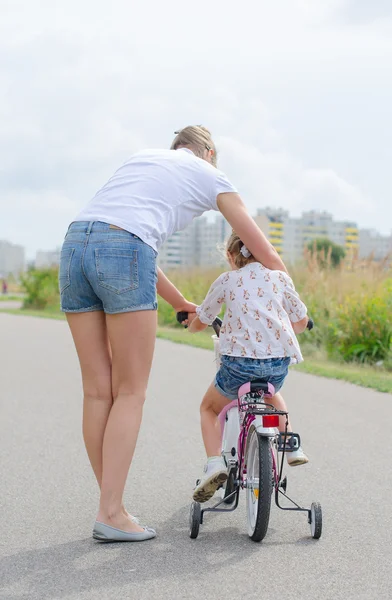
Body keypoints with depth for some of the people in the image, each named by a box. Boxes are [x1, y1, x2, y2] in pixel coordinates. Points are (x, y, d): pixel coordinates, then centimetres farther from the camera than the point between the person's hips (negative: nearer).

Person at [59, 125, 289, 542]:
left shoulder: (141, 158, 34)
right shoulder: (210, 176, 20)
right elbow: (267, 256, 22)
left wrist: (180, 303, 43)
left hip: (74, 243, 6)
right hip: (123, 253, -6)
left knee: (97, 391, 9)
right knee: (130, 392, 3)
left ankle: (110, 505, 16)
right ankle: (111, 513, 1)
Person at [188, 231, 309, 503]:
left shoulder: (227, 281, 7)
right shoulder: (280, 277, 11)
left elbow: (200, 323, 14)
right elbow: (301, 321, 16)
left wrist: (191, 325, 37)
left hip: (240, 361, -3)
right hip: (279, 361, 3)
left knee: (209, 408, 22)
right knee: (271, 394, 39)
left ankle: (214, 462, 0)